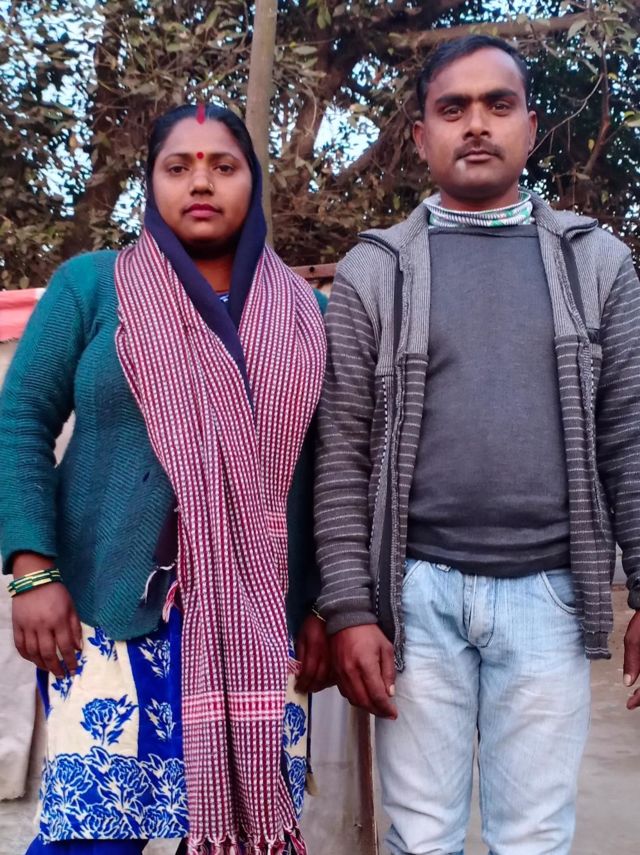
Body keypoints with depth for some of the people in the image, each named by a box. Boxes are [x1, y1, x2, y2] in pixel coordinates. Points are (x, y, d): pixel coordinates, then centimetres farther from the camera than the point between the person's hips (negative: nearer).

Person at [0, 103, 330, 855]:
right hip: (115, 615, -2)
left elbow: (327, 470, 10)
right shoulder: (91, 284, 5)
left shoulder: (304, 310, 10)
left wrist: (327, 605, 5)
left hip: (260, 627, 2)